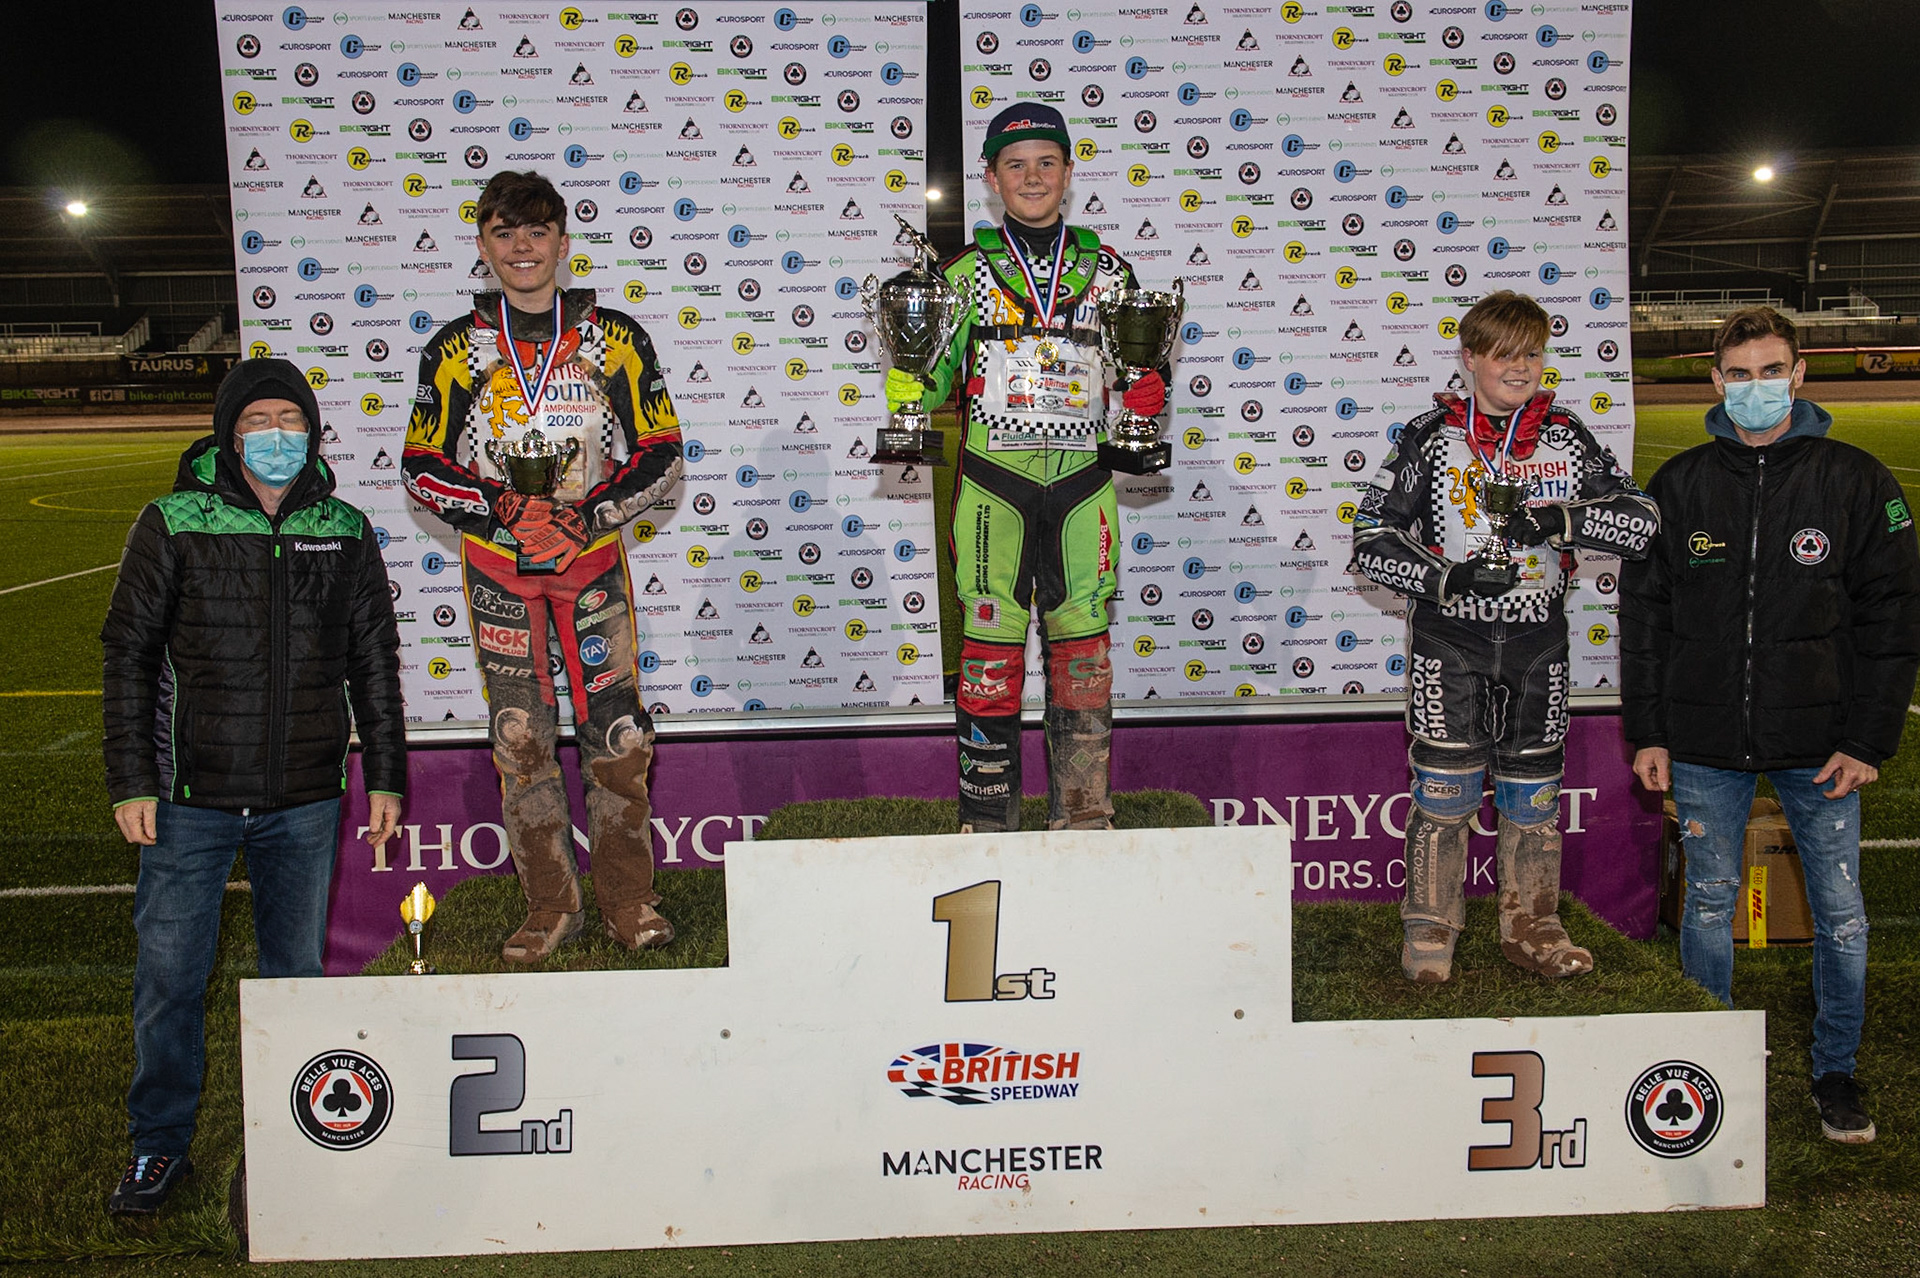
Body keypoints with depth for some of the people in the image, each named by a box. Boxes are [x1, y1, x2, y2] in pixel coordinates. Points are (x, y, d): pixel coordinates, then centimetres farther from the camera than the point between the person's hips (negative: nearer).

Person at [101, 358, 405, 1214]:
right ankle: (160, 1144, 20)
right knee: (170, 970, 3)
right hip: (192, 797, -2)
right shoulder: (172, 525, -1)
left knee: (296, 968, 11)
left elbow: (374, 663, 11)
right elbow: (129, 656, 1)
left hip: (306, 798, 2)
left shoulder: (345, 533, 5)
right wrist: (130, 781, -4)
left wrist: (385, 776, 8)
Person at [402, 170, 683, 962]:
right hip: (498, 566, 1)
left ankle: (628, 899, 12)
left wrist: (588, 516, -11)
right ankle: (549, 905, 15)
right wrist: (501, 511, -10)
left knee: (618, 733, -4)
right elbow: (421, 466, 6)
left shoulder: (614, 339, 2)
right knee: (519, 739, 3)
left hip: (593, 557, -1)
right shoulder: (456, 349, 4)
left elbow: (660, 455, 3)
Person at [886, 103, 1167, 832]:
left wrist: (1147, 392, -7)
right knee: (990, 651, 0)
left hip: (1082, 483, 2)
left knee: (1083, 653, 5)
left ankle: (1083, 820, 15)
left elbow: (1136, 376, 15)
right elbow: (930, 388, 4)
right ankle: (988, 822, 10)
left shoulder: (1106, 269, 10)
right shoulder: (966, 271, 5)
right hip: (993, 482, -1)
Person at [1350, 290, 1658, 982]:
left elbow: (1644, 521, 1)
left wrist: (1563, 518, -16)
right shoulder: (1431, 436, -1)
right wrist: (1449, 578, -16)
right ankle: (1430, 930, 14)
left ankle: (1531, 926, 24)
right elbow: (1371, 538, -2)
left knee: (1532, 790, 10)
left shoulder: (1566, 439, 5)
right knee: (1443, 787, -1)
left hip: (1537, 640, 3)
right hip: (1449, 639, -2)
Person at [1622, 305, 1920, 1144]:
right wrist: (1647, 732, 3)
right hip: (1703, 743, 1)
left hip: (1817, 743, -1)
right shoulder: (1679, 485, 4)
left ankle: (1836, 1073, 23)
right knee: (1708, 904, 10)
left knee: (1840, 912, 5)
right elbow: (1643, 613, 8)